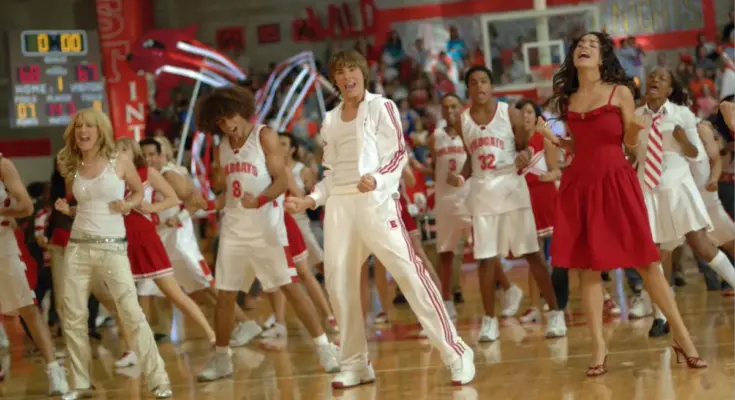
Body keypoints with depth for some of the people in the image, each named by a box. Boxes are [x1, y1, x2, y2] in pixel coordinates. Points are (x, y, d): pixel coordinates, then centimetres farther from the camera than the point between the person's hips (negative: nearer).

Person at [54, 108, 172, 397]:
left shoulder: (119, 162, -1)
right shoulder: (74, 169, 10)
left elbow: (139, 191, 13)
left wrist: (127, 204, -7)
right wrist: (67, 210, 2)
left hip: (112, 248, -4)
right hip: (77, 247, 4)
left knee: (131, 313, -11)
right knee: (72, 317, 3)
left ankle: (159, 383, -9)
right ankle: (80, 384, 16)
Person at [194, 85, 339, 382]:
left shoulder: (265, 137, -7)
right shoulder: (222, 149, 10)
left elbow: (282, 181, -13)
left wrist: (259, 200, -30)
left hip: (266, 227, -5)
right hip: (233, 228, 6)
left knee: (290, 287, -8)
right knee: (224, 295, 7)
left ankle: (324, 347, -1)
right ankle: (221, 359, 18)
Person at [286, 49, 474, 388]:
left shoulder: (381, 106, 3)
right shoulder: (330, 120, 18)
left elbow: (399, 154, -5)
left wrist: (376, 179, -23)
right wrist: (310, 200, 10)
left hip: (375, 200, -6)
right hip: (339, 204, 6)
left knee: (409, 273, -13)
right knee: (338, 282, 2)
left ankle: (456, 353, -10)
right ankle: (355, 363, 14)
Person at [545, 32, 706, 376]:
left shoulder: (619, 92, 1)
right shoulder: (569, 100, 11)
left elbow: (630, 142, 2)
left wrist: (634, 128, -18)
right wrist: (557, 141, 1)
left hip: (616, 182, -3)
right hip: (580, 184, 3)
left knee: (645, 261, -5)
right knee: (588, 267, 1)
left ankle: (682, 338, 3)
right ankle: (599, 349, 6)